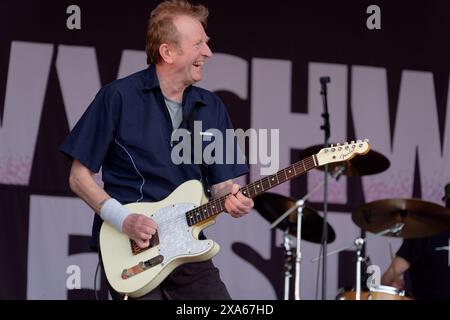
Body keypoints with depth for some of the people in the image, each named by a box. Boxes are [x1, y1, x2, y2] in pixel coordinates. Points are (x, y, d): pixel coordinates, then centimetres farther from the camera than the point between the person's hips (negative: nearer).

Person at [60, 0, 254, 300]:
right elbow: (80, 176, -3)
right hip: (131, 251, -4)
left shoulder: (212, 108, 9)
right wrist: (122, 219, -15)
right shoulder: (119, 97, -6)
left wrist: (230, 197, -11)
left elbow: (221, 182, 13)